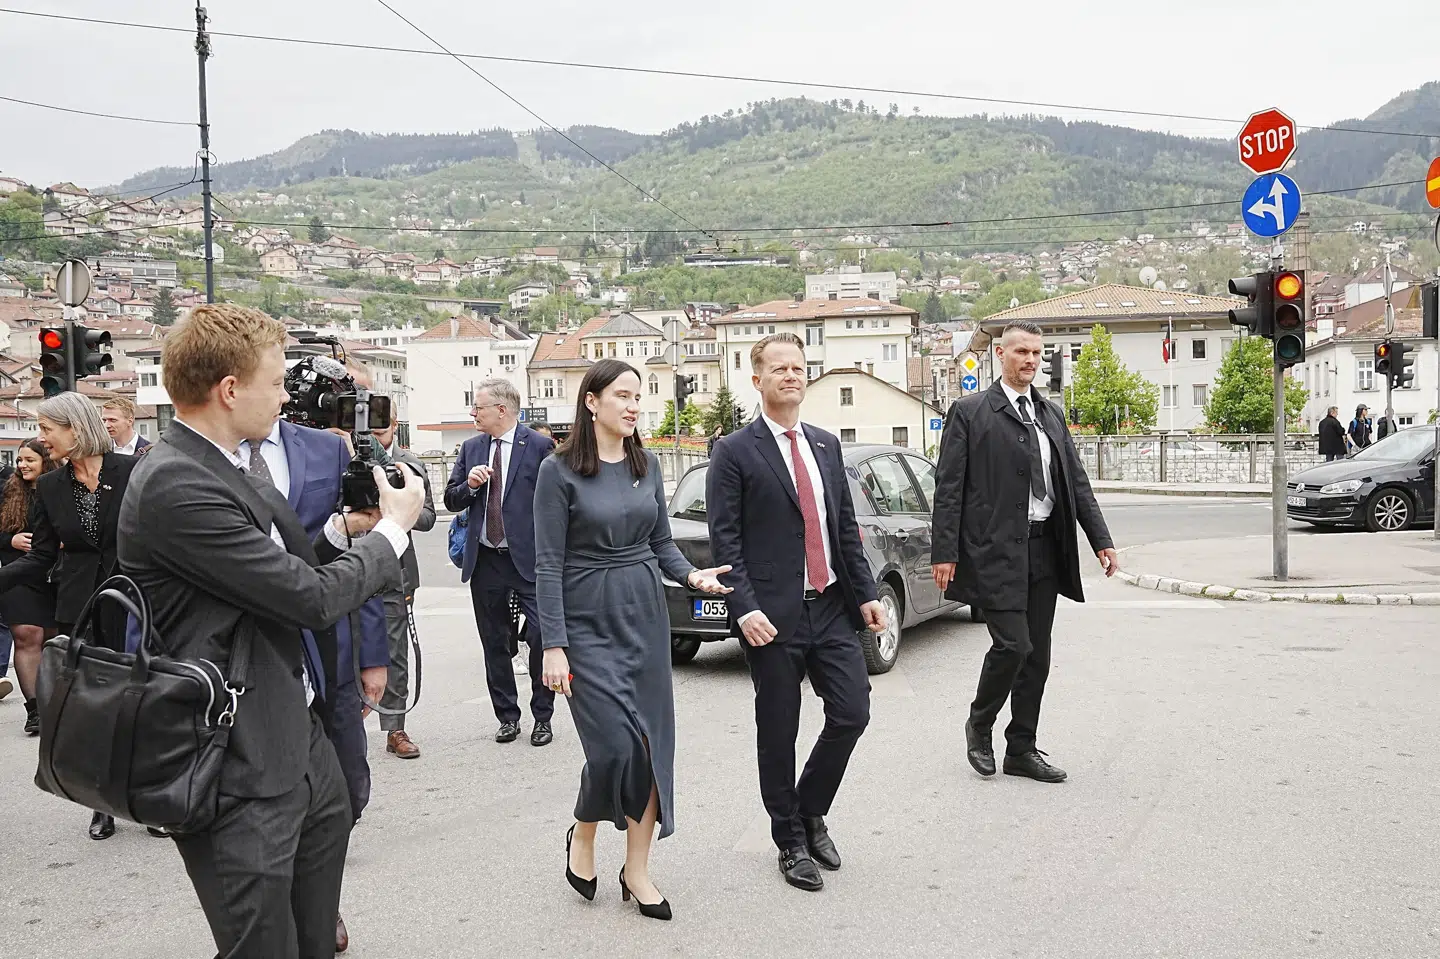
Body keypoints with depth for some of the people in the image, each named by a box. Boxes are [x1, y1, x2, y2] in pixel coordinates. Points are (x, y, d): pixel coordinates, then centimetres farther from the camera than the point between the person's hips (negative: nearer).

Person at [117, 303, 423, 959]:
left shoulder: (225, 469, 9)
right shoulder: (174, 485, -22)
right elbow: (310, 597, -21)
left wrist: (347, 528, -2)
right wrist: (394, 528, -7)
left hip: (294, 734, 10)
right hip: (240, 771, -10)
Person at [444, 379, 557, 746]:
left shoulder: (539, 446, -5)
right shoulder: (471, 448, 11)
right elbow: (451, 501, 13)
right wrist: (469, 485, -9)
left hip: (529, 560, -5)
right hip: (485, 561, 5)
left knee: (541, 638, -6)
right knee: (494, 643, 11)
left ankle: (543, 718, 9)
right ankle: (507, 716, 23)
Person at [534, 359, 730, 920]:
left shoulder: (646, 466, 7)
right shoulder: (560, 470, -8)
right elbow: (549, 563, -10)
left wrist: (692, 576, -8)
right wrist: (553, 646, -14)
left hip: (645, 617, 5)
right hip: (588, 623, -5)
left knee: (652, 744, 4)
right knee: (614, 744, -10)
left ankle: (637, 872, 18)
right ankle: (582, 835, 21)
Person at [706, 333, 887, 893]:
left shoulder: (825, 446, 14)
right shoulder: (735, 453, -4)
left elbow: (846, 527, 15)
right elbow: (725, 539, -9)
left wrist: (866, 593, 8)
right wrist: (745, 608, -18)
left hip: (832, 608, 5)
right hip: (775, 615, -5)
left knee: (852, 713, 1)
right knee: (778, 732, 5)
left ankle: (810, 810, 26)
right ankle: (790, 841, 23)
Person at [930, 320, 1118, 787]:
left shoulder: (1051, 414, 16)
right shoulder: (970, 412, -2)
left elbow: (1076, 482, 15)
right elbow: (949, 488, -6)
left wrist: (1101, 540, 6)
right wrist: (944, 553, -12)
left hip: (1044, 550, 6)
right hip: (995, 551, -6)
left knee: (1037, 655, 9)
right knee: (1012, 645, -11)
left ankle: (1022, 749, 20)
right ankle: (979, 725, 15)